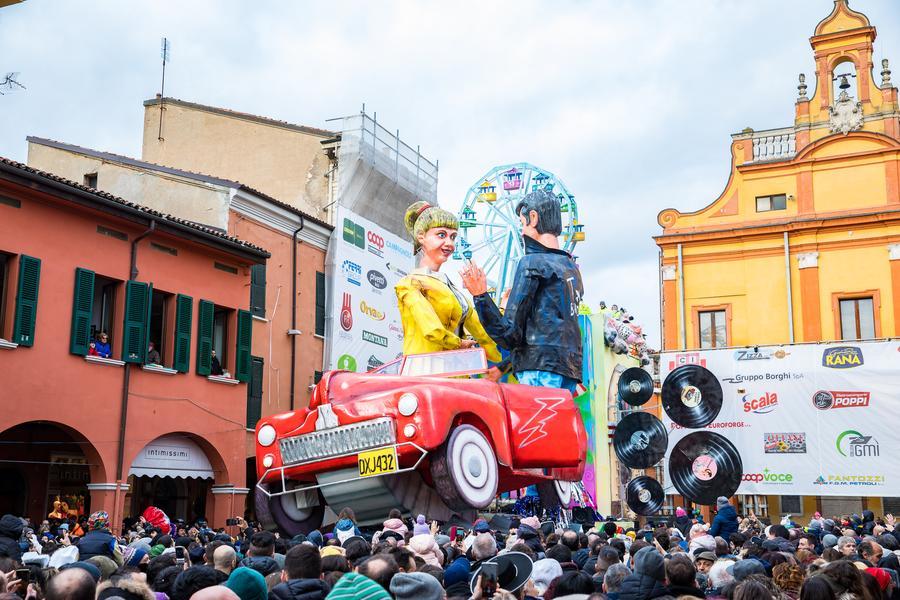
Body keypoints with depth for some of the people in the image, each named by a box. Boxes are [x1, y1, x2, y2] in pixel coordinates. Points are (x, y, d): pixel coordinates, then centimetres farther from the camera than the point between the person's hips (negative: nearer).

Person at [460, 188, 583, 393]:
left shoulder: (531, 263, -5)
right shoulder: (572, 266, 19)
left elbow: (510, 336, -10)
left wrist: (480, 296, -8)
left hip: (541, 369, -8)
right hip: (571, 369, 8)